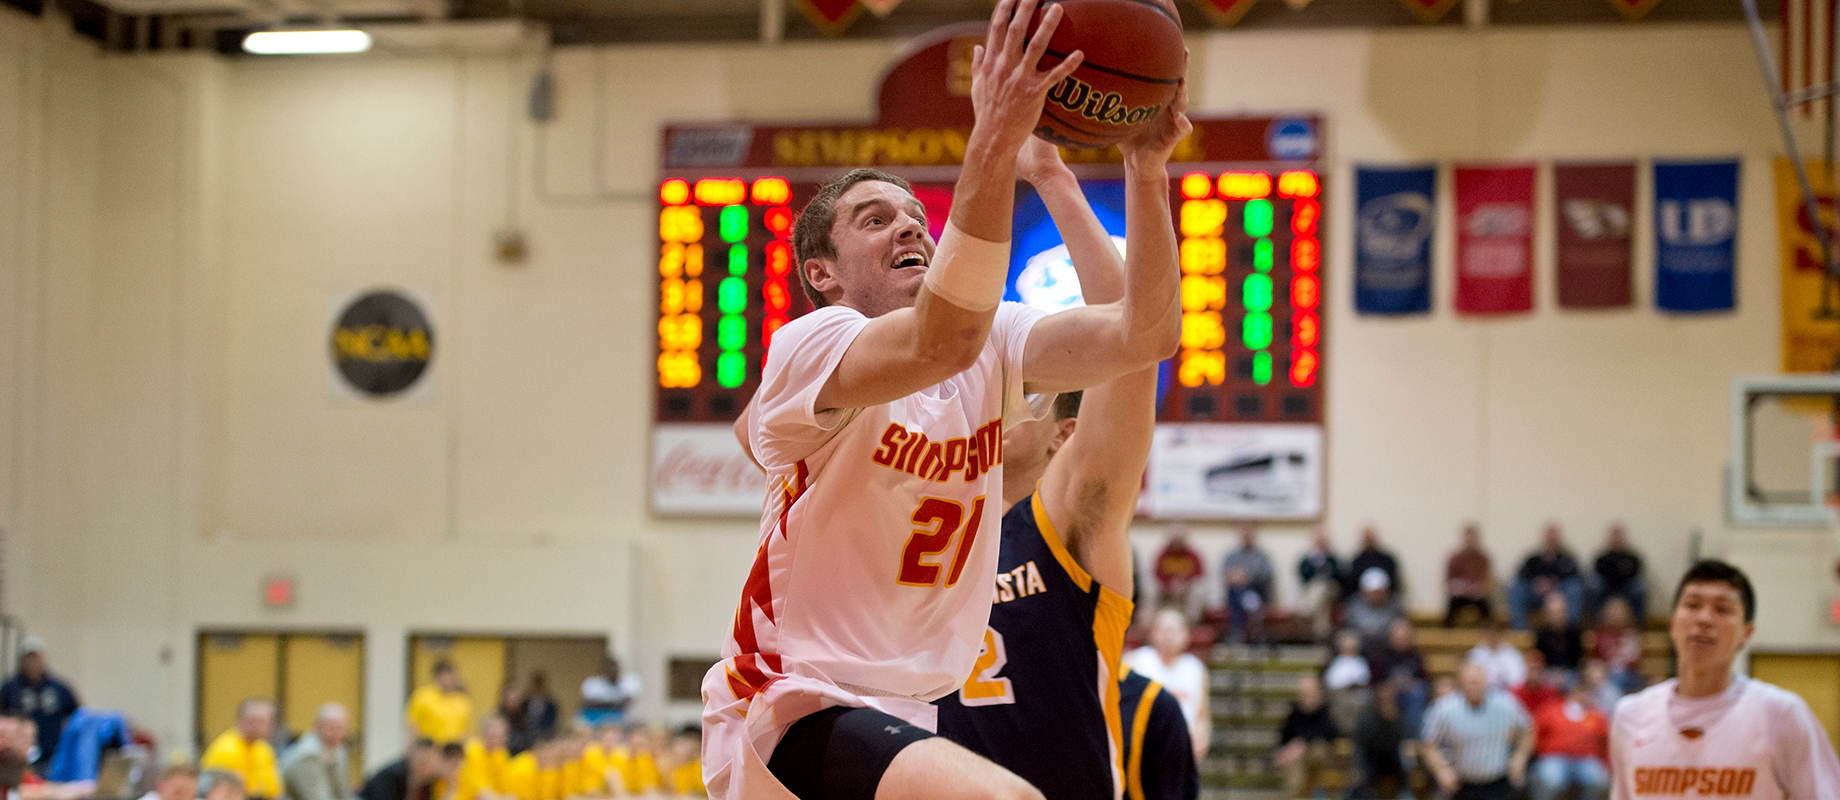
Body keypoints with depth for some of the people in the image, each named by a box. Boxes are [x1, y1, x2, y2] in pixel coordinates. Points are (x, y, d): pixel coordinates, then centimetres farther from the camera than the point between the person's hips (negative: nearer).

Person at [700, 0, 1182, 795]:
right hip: (792, 707, -9)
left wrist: (1146, 166, -21)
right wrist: (995, 141, -43)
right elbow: (944, 340, -36)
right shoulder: (808, 347, -14)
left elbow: (1144, 334, -10)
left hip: (901, 721, 9)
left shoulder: (993, 346, 7)